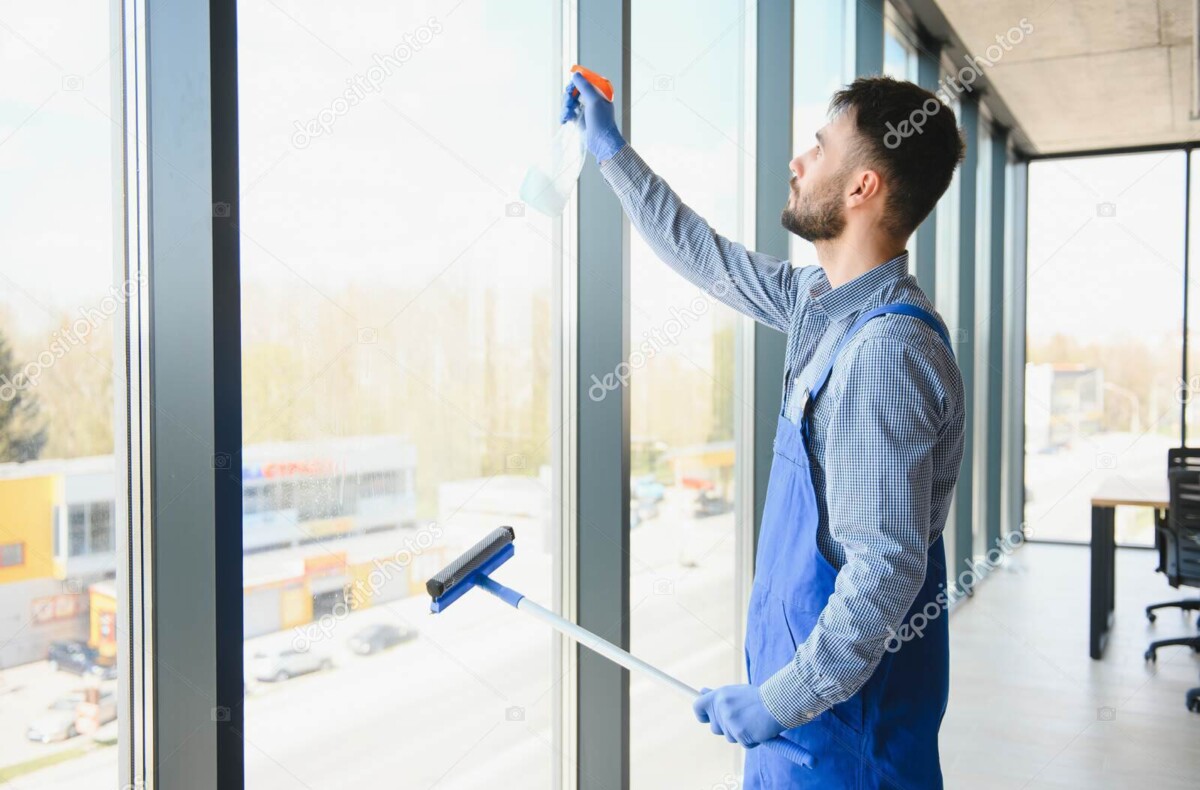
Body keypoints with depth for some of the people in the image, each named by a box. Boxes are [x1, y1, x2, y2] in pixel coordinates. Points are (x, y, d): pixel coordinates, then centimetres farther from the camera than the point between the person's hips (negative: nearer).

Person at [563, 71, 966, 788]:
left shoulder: (885, 352, -27)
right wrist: (613, 150, 23)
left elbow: (885, 568, -29)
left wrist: (780, 701, -22)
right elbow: (708, 257, 18)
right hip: (804, 648, 9)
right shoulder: (825, 300, 3)